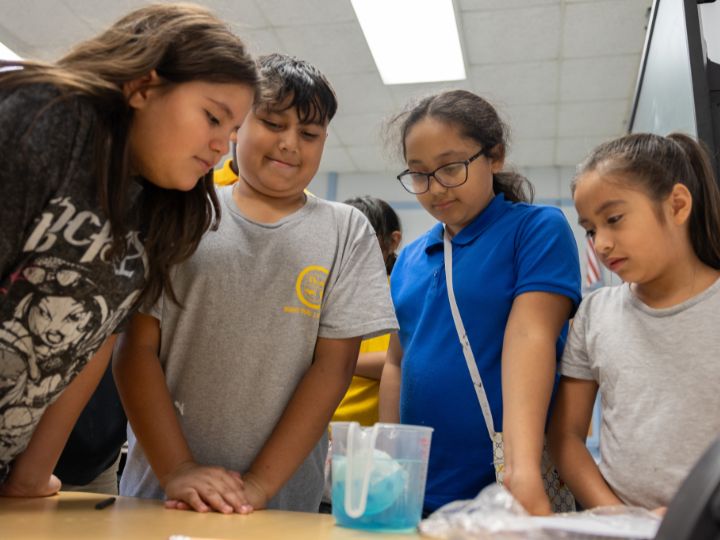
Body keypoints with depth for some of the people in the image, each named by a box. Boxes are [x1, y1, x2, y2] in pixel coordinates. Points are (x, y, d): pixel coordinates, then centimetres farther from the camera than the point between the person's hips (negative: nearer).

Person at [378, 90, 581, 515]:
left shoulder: (538, 228, -6)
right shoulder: (410, 259, 8)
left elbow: (529, 339, -19)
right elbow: (398, 363, 11)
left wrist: (523, 470, -28)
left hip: (503, 487, -5)